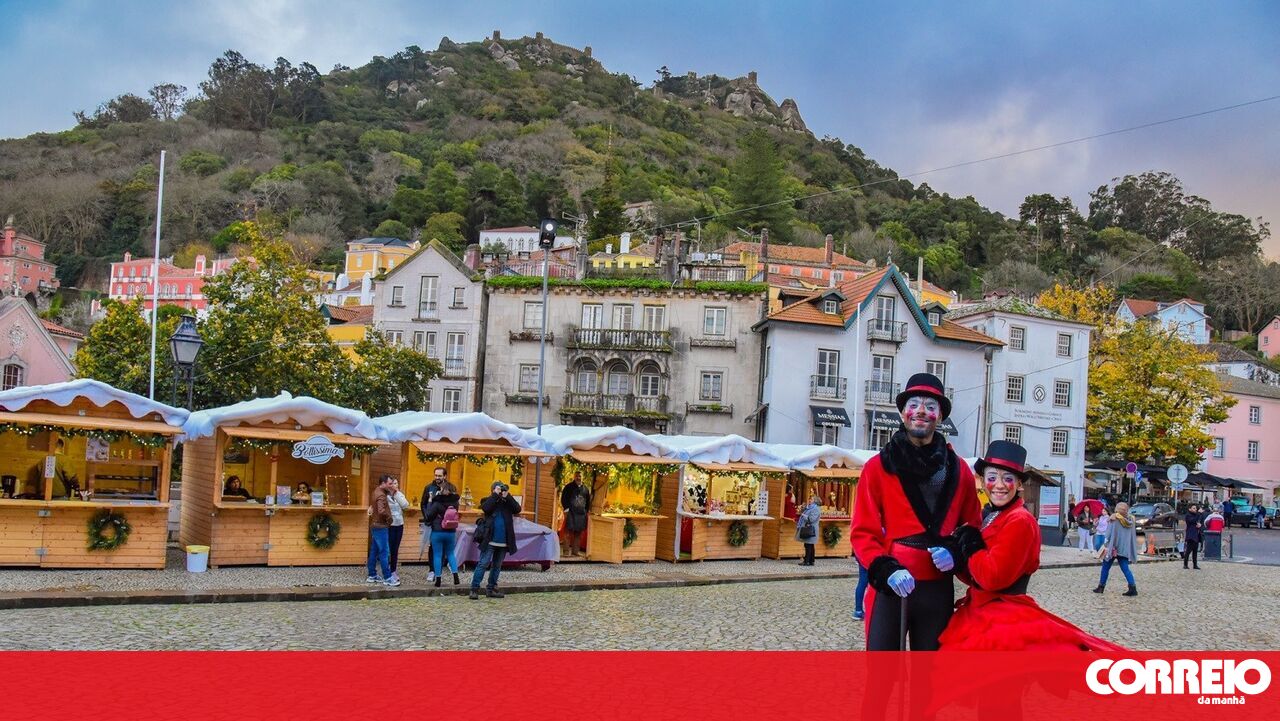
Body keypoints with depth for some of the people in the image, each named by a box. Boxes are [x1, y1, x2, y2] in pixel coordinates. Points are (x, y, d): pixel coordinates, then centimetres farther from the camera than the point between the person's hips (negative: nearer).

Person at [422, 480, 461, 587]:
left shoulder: (437, 503, -16)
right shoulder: (454, 502, -4)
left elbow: (428, 516, -10)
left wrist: (430, 502, 4)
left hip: (437, 532, -4)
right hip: (451, 532, 4)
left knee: (437, 555, 5)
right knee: (451, 553, 19)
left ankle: (438, 579, 6)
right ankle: (455, 576, 8)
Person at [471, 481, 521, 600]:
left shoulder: (508, 502, 10)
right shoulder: (488, 501, 3)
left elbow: (517, 509, -7)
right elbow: (486, 508, -19)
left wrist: (507, 496, -12)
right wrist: (496, 495, -14)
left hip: (504, 542, 4)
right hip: (490, 541, -4)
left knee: (497, 566, 11)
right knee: (483, 564, -7)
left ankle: (492, 589, 18)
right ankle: (474, 589, -7)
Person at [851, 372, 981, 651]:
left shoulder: (959, 470, 10)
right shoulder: (879, 467, 1)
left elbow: (972, 527, 16)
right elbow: (863, 532, -2)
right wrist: (885, 569, -19)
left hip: (938, 591, 3)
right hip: (891, 588, -3)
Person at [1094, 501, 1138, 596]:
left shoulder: (1115, 518, -9)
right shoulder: (1131, 520, 8)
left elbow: (1109, 533, -12)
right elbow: (1133, 536, 13)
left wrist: (1106, 545, -6)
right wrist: (1132, 549, 18)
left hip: (1114, 547, -5)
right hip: (1125, 548, 5)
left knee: (1106, 567, 9)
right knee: (1125, 568, 5)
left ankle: (1101, 586, 14)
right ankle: (1133, 587, -9)